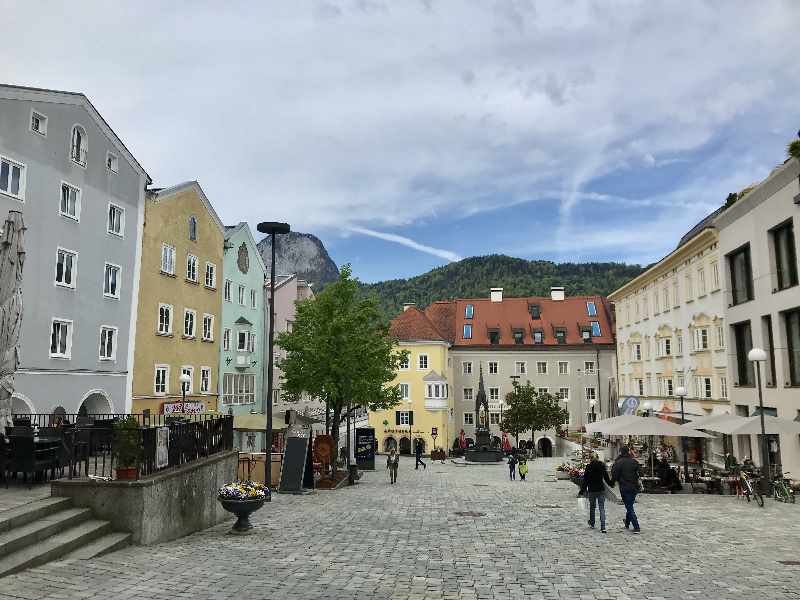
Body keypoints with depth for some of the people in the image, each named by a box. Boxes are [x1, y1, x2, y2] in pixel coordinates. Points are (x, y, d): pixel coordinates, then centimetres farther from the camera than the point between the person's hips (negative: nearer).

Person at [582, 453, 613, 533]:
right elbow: (606, 478, 2)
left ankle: (592, 524, 31)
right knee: (602, 508, 0)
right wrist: (611, 484, 19)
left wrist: (585, 489, 4)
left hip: (592, 490, 0)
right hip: (601, 490, 0)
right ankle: (603, 527, -10)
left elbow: (585, 479, -3)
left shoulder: (588, 467, -4)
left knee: (592, 507, 17)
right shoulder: (602, 466, -2)